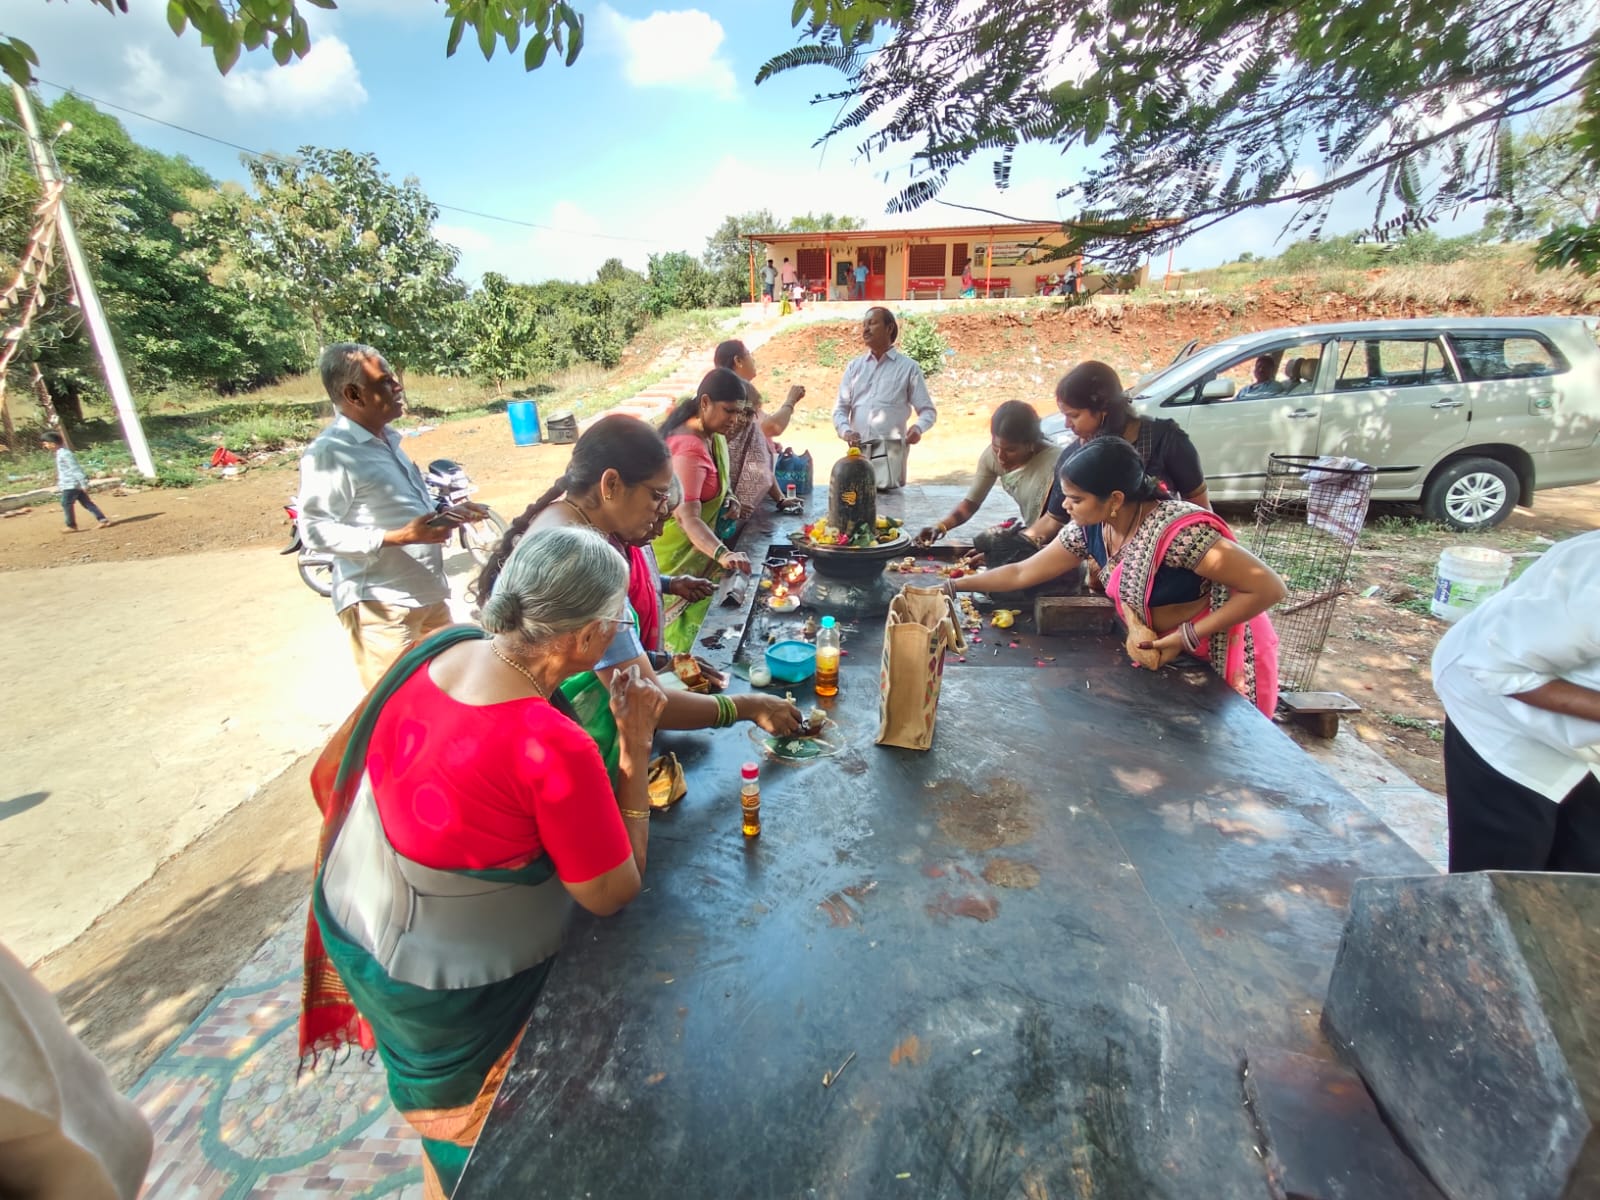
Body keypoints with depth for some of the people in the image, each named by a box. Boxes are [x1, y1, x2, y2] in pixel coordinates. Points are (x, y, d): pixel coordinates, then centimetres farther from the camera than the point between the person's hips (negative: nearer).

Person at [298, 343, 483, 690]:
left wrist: (447, 515, 9)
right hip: (381, 606, -9)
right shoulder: (329, 453, -16)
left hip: (428, 594, 9)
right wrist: (399, 537, -28)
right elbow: (316, 531, -21)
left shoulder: (386, 440, 13)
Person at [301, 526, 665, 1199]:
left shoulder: (443, 647, -17)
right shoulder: (555, 747, -38)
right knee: (471, 1133, 26)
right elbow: (614, 892, -22)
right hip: (444, 987, -7)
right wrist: (635, 744, -22)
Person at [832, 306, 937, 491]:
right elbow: (840, 408, 14)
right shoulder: (854, 366, 17)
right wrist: (845, 431, -9)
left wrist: (918, 428, -19)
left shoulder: (908, 367, 7)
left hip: (891, 450, -3)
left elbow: (928, 410, 5)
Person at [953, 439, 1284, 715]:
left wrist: (1185, 638, -29)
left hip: (1225, 659, -6)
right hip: (1164, 653, 6)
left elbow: (1269, 588, -29)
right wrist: (954, 585, -5)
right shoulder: (1089, 529, -13)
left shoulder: (1179, 532, -34)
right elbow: (1022, 573, -3)